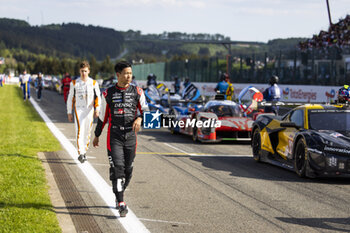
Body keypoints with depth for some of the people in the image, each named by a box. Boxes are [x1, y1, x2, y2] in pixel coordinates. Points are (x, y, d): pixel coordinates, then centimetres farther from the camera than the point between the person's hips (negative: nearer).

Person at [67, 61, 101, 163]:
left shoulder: (94, 83, 4)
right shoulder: (74, 83, 3)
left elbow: (97, 97, 5)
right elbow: (70, 98, 8)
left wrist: (97, 108, -11)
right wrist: (69, 112, 6)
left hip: (89, 110, 2)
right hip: (78, 109, -2)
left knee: (87, 132, 8)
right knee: (79, 130, -16)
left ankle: (84, 151, 24)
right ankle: (80, 153, -23)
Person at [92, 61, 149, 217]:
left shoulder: (137, 92, 5)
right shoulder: (108, 94, 4)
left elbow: (145, 109, 1)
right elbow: (103, 116, 12)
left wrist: (140, 118, -22)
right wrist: (97, 135, 18)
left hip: (130, 135, 2)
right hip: (114, 135, -2)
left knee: (128, 169, 10)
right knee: (117, 168, -13)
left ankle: (119, 194, 34)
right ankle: (121, 204, -14)